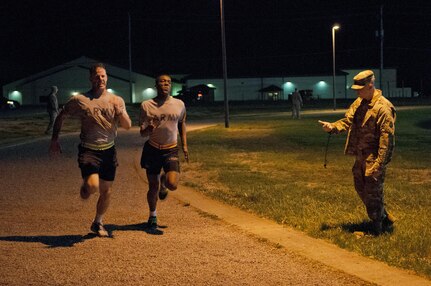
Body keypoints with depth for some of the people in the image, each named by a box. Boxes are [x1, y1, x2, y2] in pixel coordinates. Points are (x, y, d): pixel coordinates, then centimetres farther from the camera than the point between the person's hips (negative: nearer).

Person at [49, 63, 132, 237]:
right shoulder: (79, 100, -5)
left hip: (109, 151, 4)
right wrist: (54, 141, 4)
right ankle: (84, 191, 13)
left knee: (106, 190, 10)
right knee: (92, 186, -24)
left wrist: (120, 112, -18)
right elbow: (60, 117, 7)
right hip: (88, 150, -4)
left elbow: (127, 126, 1)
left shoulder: (117, 101, 4)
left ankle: (98, 223, 32)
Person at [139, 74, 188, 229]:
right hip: (152, 150, 0)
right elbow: (142, 133, -3)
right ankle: (152, 216, 32)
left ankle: (163, 181, 22)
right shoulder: (146, 105, -5)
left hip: (171, 150, 1)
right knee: (153, 187, 5)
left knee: (172, 184, -18)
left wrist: (185, 145, 12)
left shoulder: (179, 104, -1)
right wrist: (148, 130, -26)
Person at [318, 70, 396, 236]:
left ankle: (377, 229, 15)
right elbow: (347, 121, 7)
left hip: (374, 158, -9)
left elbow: (387, 138, -22)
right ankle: (385, 218, 35)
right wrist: (332, 127, -14)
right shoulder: (359, 103, 8)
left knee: (372, 194, 0)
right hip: (361, 156, 9)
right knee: (361, 189, 18)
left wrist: (380, 164, -24)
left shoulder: (383, 107, -20)